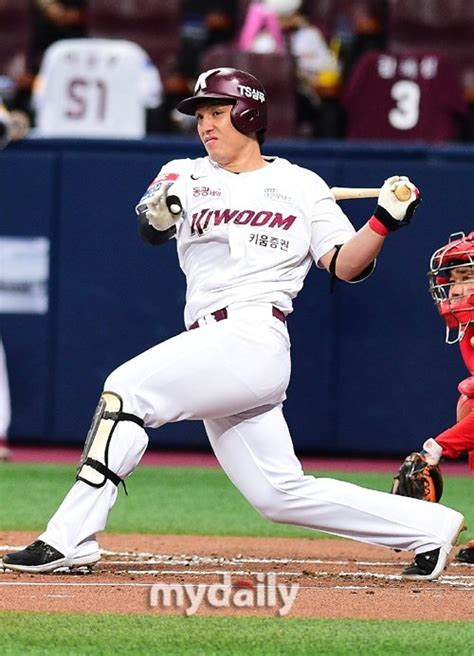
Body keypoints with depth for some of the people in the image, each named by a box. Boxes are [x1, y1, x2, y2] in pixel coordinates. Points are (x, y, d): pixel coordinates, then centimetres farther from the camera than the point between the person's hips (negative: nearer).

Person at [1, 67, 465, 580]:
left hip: (252, 337, -6)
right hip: (210, 346, 6)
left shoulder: (300, 186, 9)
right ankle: (429, 527, 14)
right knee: (280, 493, 4)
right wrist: (162, 209, -24)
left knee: (129, 387, -20)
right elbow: (152, 229, -1)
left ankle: (71, 538, -22)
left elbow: (345, 266, 5)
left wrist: (385, 220, -11)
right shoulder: (187, 176, 17)